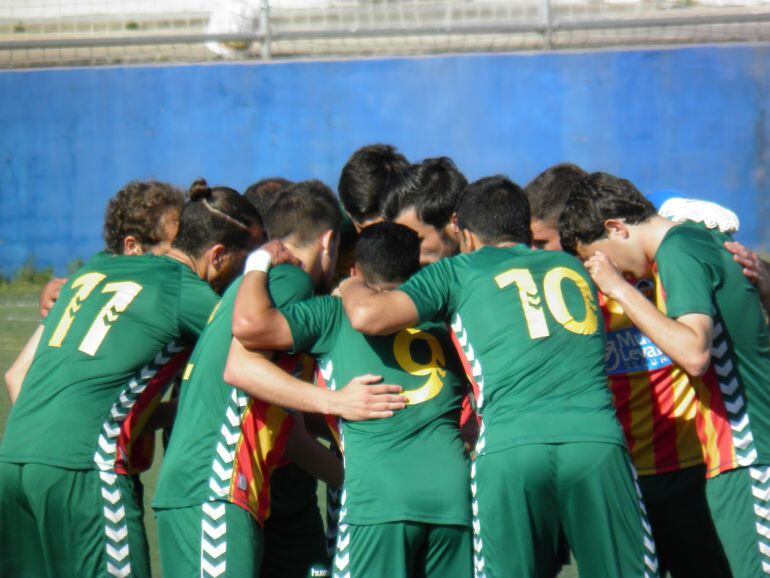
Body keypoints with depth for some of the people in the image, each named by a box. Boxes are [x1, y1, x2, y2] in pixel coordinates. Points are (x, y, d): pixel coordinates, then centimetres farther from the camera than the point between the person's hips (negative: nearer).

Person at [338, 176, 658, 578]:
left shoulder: (459, 272, 15)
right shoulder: (572, 267, 28)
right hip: (597, 439, 2)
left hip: (509, 450, -2)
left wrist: (351, 287, 28)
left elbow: (369, 316, 5)